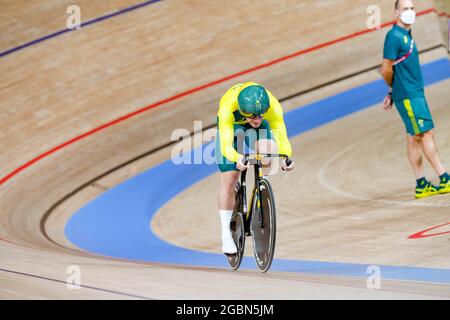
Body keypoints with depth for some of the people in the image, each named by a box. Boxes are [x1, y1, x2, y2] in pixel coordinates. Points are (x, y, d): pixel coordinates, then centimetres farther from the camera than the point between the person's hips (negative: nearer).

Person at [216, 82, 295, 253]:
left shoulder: (273, 106, -37)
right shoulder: (228, 107, -41)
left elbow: (282, 138, -38)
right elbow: (226, 145, -46)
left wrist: (286, 156, -59)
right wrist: (236, 159, -66)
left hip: (259, 129, 1)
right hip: (232, 125, -1)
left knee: (267, 153, -31)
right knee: (229, 179, -8)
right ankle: (226, 233, 5)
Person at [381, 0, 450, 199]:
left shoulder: (407, 35, 17)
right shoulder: (394, 37, -12)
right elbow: (386, 70, -14)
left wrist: (393, 93, 14)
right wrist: (394, 89, 3)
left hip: (416, 94, 9)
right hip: (408, 96, -9)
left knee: (415, 138, 8)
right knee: (426, 134, -8)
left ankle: (422, 185, 10)